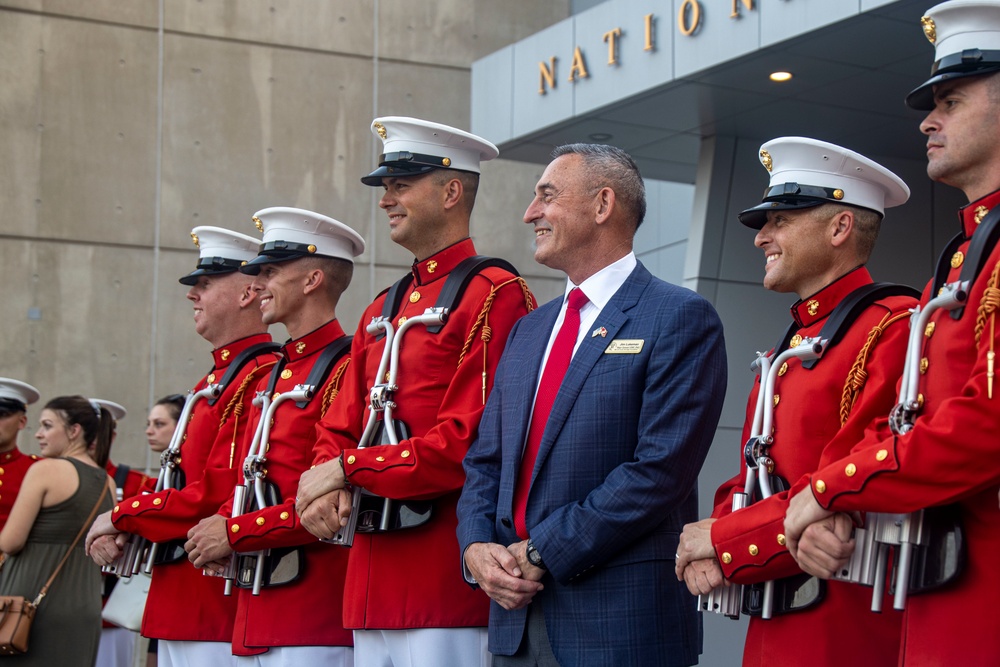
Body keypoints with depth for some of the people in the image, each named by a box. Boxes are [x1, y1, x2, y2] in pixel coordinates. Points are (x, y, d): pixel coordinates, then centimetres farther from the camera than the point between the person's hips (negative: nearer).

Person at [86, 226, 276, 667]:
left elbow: (217, 497, -22)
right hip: (180, 604, 10)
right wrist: (121, 531, 2)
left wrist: (123, 516, -11)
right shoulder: (215, 379, 17)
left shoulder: (261, 377, -15)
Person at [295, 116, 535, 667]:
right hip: (372, 577, 8)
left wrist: (349, 469, -11)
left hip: (449, 580, -8)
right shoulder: (381, 311, 19)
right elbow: (338, 430, 19)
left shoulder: (495, 295, -8)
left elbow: (471, 442, -16)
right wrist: (325, 491, -4)